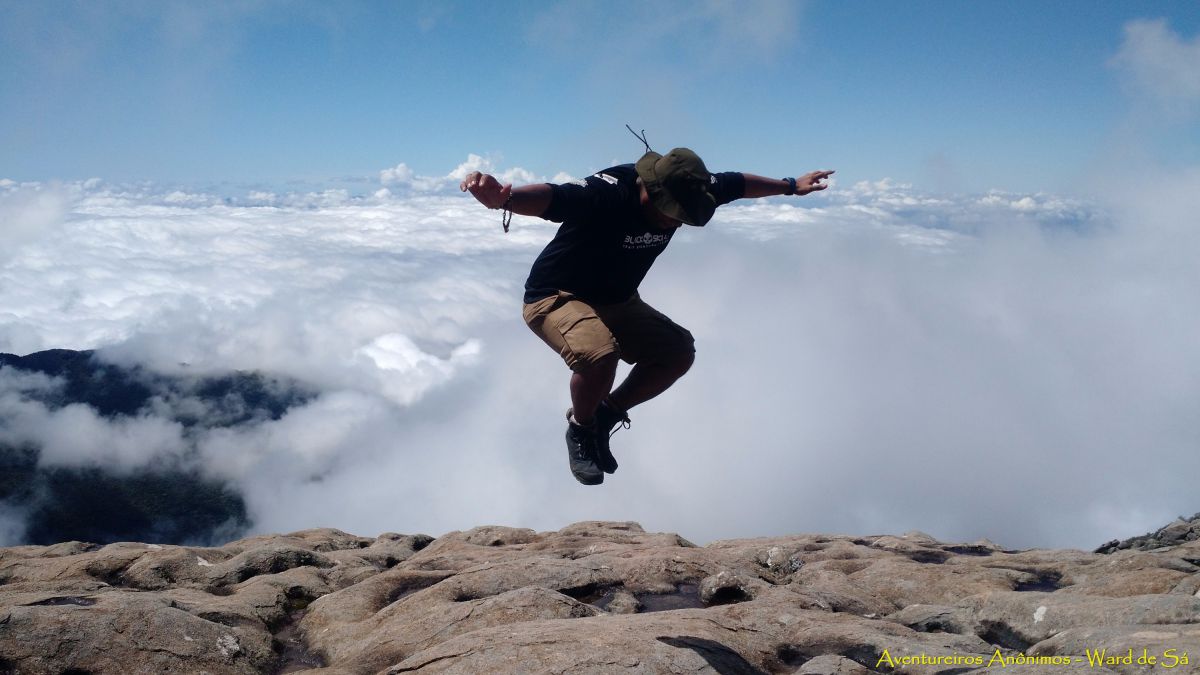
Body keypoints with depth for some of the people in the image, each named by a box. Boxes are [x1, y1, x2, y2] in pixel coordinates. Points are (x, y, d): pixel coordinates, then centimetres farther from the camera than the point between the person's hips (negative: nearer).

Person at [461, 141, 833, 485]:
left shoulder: (684, 189, -12)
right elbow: (549, 197, -54)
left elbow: (737, 183, 8)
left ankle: (606, 415, 16)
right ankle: (580, 430, -2)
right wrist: (504, 198, -75)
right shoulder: (607, 193, -34)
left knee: (679, 351, -2)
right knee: (599, 353, -34)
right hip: (556, 297, -7)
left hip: (616, 301, 8)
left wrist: (790, 186, 23)